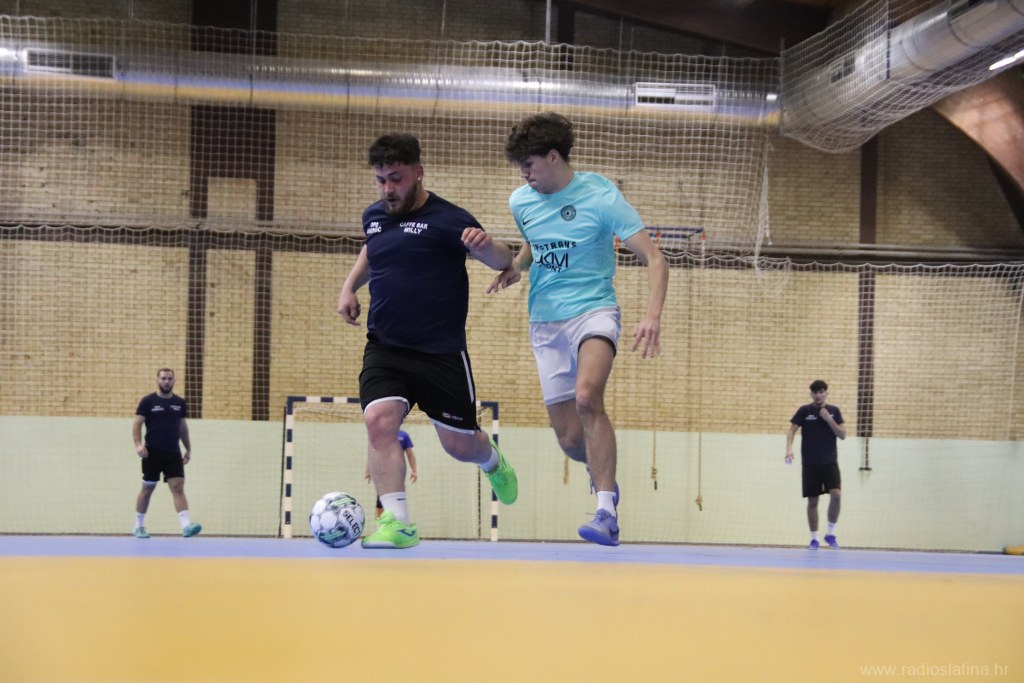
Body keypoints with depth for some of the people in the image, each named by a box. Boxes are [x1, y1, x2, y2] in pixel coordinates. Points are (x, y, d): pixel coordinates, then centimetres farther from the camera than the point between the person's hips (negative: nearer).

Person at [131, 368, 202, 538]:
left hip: (173, 453, 2)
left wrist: (188, 449, 16)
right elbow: (137, 424, -5)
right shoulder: (148, 401, -2)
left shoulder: (180, 403, 9)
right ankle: (139, 526, 22)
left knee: (178, 487, -10)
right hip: (152, 453, -2)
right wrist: (138, 444, -19)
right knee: (147, 488, 7)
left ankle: (186, 525, -22)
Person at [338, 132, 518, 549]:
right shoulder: (373, 216, 7)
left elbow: (503, 262, -12)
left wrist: (486, 245, -35)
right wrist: (350, 285, 13)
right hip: (384, 348, 4)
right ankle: (397, 522, -19)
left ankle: (493, 463, 43)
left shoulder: (445, 219, -11)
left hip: (441, 353, -4)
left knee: (459, 444, 6)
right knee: (379, 420, -20)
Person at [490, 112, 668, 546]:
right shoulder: (521, 201, 5)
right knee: (570, 439, 0)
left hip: (593, 311, -5)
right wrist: (515, 266, 4)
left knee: (587, 397, -33)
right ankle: (605, 479, 35)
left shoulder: (601, 196, -11)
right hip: (545, 323, 5)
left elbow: (653, 259, -13)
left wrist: (652, 316, -29)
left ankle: (607, 514, -31)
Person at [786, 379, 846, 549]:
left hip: (830, 462, 1)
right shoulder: (804, 410, 1)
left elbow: (842, 435, 2)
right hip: (810, 463, -1)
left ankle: (831, 533, 0)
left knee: (836, 495, -16)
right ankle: (814, 538, 12)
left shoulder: (834, 411, 6)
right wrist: (789, 449, -21)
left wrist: (828, 419, -11)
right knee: (812, 501, 1)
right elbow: (792, 430, -4)